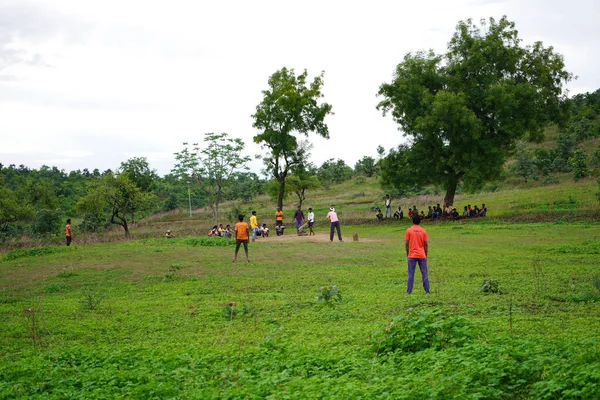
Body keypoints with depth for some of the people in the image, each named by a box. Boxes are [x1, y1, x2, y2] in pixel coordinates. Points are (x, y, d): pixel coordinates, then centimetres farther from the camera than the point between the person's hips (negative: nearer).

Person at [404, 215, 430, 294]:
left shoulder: (409, 230, -4)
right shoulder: (423, 231, 2)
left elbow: (407, 244, -4)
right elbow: (426, 244, 2)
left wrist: (407, 254, 7)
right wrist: (426, 255, 12)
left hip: (412, 255, -1)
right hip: (422, 255, 1)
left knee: (411, 274, 2)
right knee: (424, 273, 7)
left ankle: (409, 291, 1)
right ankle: (427, 291, 7)